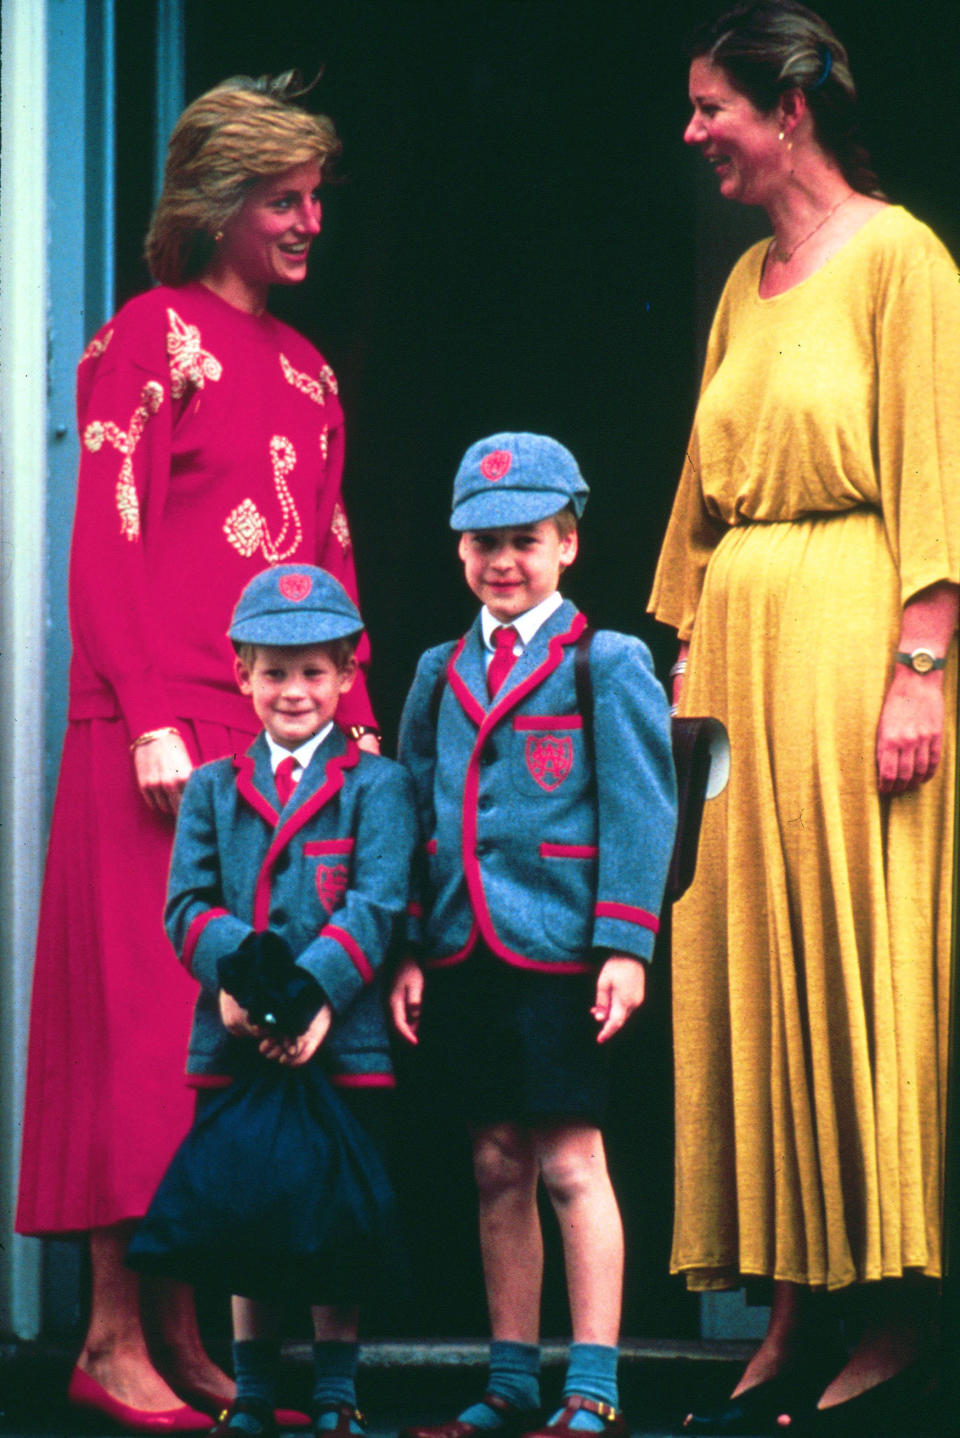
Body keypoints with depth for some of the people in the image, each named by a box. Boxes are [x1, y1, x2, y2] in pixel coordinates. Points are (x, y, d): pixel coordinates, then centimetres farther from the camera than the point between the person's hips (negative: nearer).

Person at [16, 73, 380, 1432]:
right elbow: (109, 545, -9)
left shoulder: (305, 367, 19)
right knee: (153, 1012, -7)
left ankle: (184, 1325, 8)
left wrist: (357, 725, 10)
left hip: (286, 734, 7)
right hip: (170, 733, -7)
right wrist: (153, 722, -17)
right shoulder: (153, 338, -3)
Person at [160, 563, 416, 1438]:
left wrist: (314, 989, -22)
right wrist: (233, 968, -18)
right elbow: (187, 902, 3)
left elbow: (378, 903, -8)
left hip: (341, 1039, -3)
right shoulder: (212, 789, 13)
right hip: (235, 1039, 3)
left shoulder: (376, 785, 3)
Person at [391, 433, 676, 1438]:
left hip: (558, 952, -5)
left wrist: (624, 946, -12)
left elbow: (639, 814, -5)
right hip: (462, 956, 5)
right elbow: (413, 817, 16)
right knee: (497, 1169, 9)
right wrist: (407, 951, 8)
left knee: (571, 1165, -5)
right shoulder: (440, 674, 14)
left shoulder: (608, 666, -1)